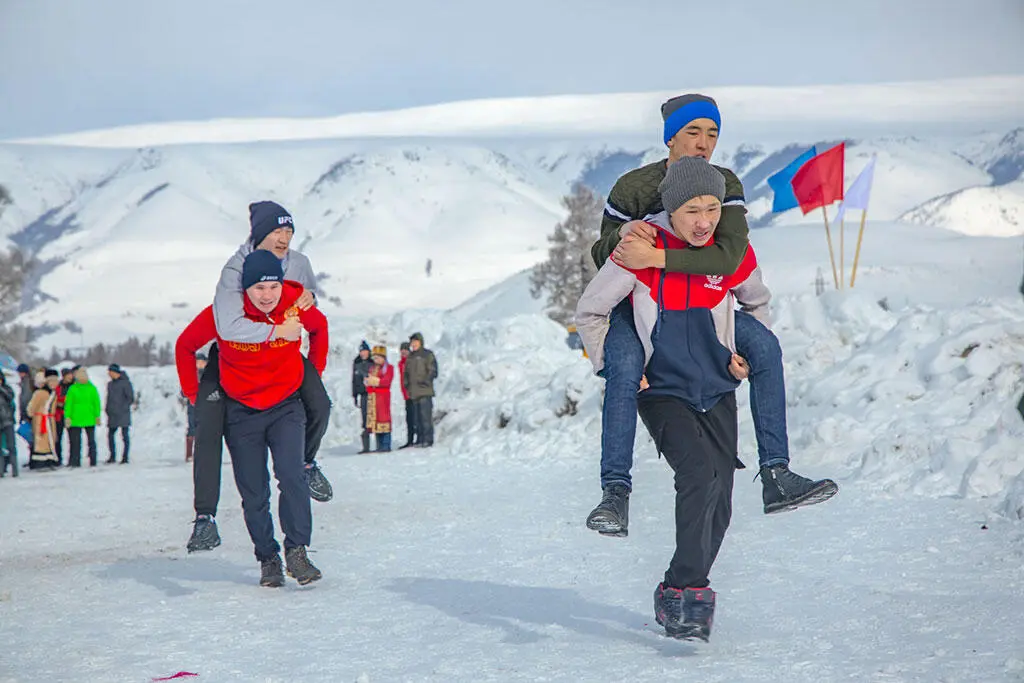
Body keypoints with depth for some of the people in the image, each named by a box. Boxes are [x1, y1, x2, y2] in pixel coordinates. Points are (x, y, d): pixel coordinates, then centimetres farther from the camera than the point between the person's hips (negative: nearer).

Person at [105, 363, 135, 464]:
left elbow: (131, 398, -8)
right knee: (110, 435, 6)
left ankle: (125, 457, 1)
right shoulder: (110, 384, 15)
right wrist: (107, 409, 10)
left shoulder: (125, 383, -7)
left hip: (123, 414, -7)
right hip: (112, 416, 7)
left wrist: (123, 408, -14)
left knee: (124, 436, -3)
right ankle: (112, 456, 14)